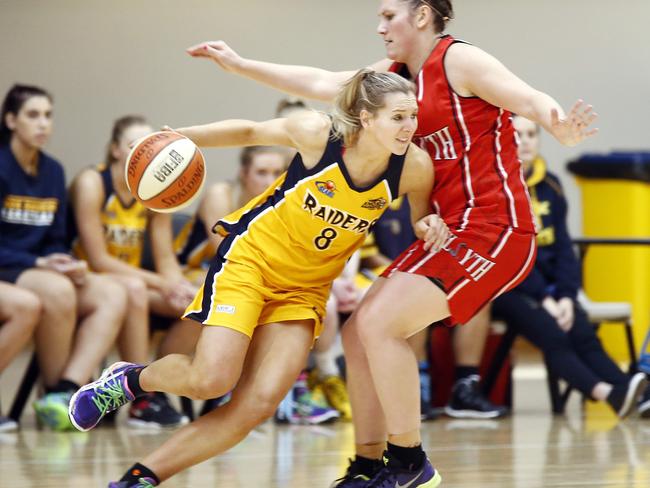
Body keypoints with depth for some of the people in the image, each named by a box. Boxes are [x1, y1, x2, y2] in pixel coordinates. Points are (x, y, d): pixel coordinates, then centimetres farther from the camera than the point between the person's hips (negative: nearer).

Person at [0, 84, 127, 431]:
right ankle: (53, 392, -19)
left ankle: (67, 391, -31)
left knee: (113, 295, -17)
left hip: (42, 270, 7)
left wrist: (69, 265, -7)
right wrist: (39, 263, -20)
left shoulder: (53, 172, 12)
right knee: (56, 291, -36)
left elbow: (55, 241, 15)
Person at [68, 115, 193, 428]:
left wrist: (180, 287, -21)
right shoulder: (91, 184, -15)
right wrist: (160, 283, -25)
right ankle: (143, 401, -33)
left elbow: (166, 259, 2)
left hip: (133, 282, 6)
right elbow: (98, 260, -19)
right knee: (133, 289, -37)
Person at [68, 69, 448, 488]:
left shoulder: (414, 167, -14)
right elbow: (250, 132, -2)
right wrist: (181, 137, -11)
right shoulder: (318, 133, -20)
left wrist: (429, 225, -17)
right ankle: (130, 379, 13)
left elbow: (423, 216, 7)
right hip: (252, 255, -3)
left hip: (306, 288, 3)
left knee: (258, 405, -11)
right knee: (211, 379, -20)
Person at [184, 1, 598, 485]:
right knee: (359, 333, 8)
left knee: (378, 323, -18)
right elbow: (322, 84, 21)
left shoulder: (458, 60, -9)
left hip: (494, 229, -9)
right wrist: (239, 64, 22)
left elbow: (531, 100, -19)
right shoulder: (396, 74, 16)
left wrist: (559, 127, -42)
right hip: (452, 231, 10)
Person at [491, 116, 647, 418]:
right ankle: (607, 392, -48)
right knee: (552, 335, -29)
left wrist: (566, 296, -6)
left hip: (546, 285, 5)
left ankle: (627, 390, -42)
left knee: (583, 334, -22)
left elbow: (562, 247, 10)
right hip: (504, 288, -5)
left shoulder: (549, 186, 12)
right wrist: (544, 299, -17)